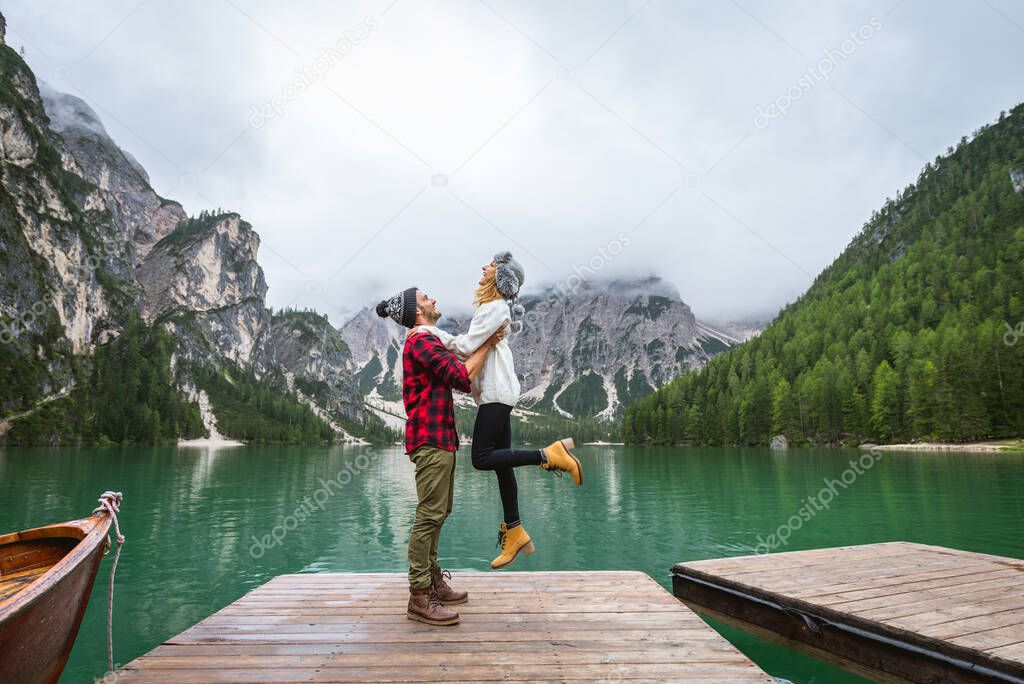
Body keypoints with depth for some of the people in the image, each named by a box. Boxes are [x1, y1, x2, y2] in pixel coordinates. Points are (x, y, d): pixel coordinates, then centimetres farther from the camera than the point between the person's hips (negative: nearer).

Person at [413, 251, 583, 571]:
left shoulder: (495, 308, -9)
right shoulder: (490, 307, 21)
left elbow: (466, 346, -14)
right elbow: (472, 348, 17)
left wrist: (431, 330, -7)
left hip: (496, 391, -9)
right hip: (495, 392, 9)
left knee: (482, 458, -13)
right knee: (500, 463, 9)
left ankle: (550, 454, -10)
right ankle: (514, 532, 15)